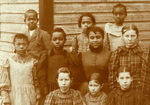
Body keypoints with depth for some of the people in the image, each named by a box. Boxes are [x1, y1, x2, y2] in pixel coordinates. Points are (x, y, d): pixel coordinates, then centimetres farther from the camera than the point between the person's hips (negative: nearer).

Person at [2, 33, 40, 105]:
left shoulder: (32, 61, 3)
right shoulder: (9, 60, 0)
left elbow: (35, 79, 8)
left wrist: (38, 93, 4)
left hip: (29, 94, 1)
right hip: (15, 94, -1)